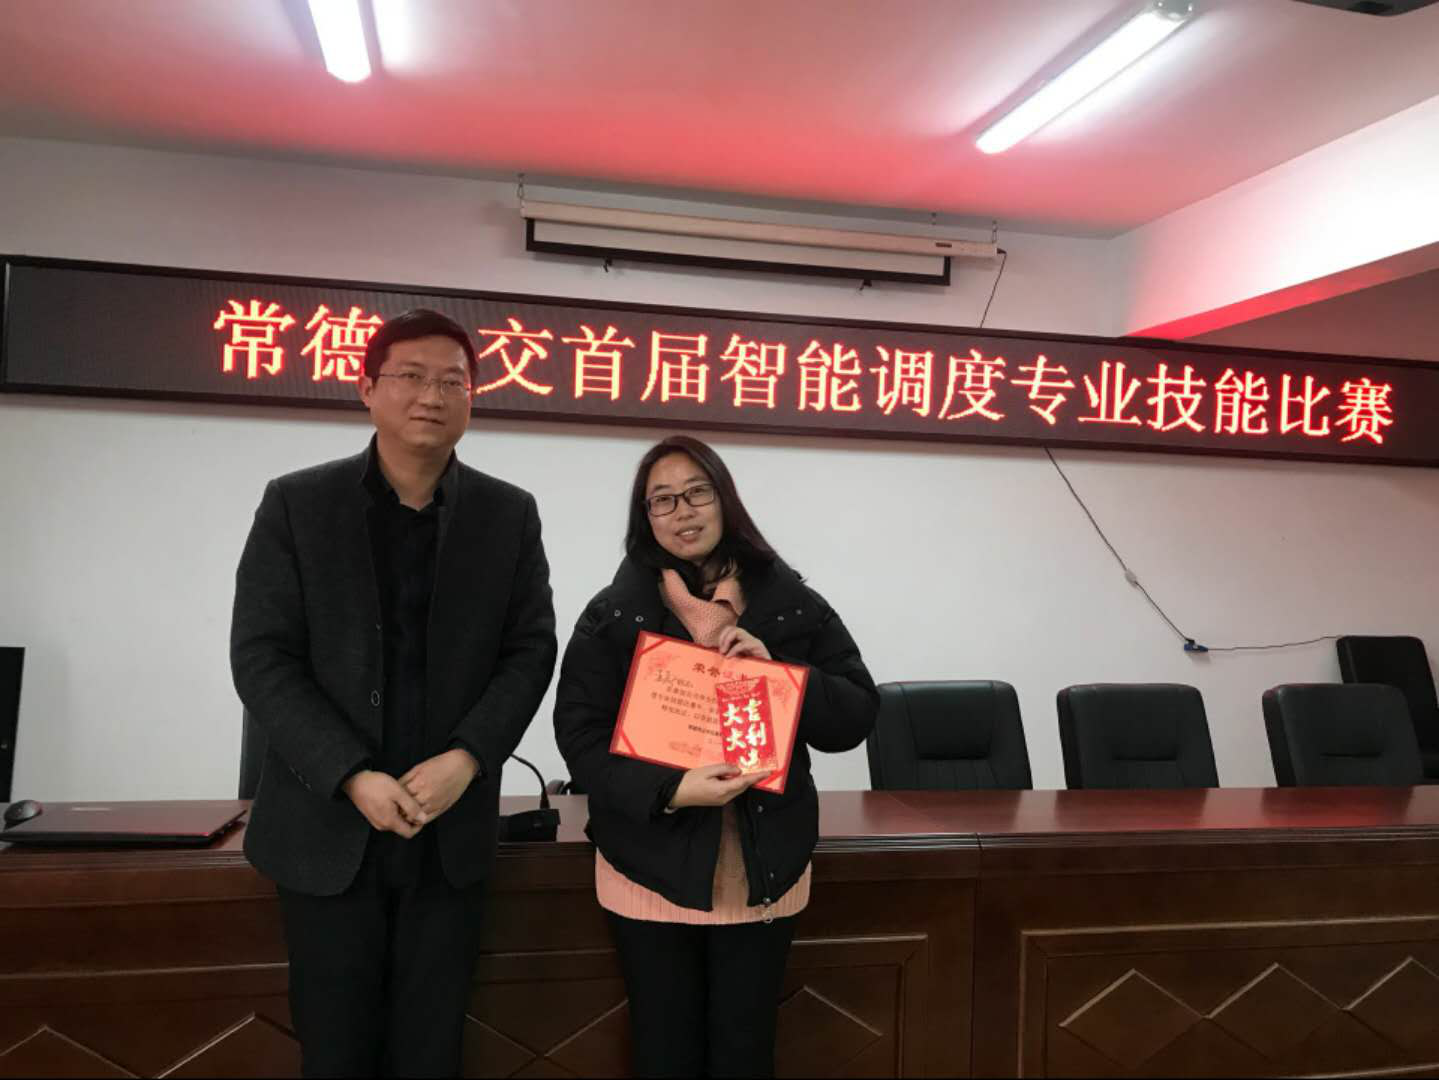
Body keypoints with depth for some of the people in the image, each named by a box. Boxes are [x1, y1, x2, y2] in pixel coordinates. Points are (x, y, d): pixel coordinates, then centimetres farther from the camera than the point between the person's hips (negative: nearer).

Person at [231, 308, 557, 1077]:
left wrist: (467, 760, -14)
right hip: (328, 825, -1)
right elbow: (261, 658, -6)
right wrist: (352, 778, -16)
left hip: (452, 826, 1)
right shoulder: (295, 504, -2)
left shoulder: (510, 514, 2)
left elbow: (530, 651, 0)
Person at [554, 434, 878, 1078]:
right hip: (653, 867, -1)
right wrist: (669, 791, -22)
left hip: (765, 868, 1)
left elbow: (856, 718, -1)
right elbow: (581, 736, -7)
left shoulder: (793, 606, -1)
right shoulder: (614, 614, -4)